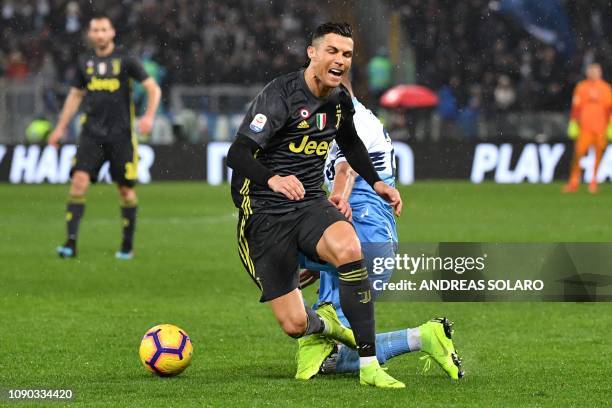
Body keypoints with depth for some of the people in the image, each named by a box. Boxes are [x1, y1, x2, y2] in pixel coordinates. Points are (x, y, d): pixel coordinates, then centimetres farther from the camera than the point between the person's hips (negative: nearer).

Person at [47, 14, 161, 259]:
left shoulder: (125, 60, -2)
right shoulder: (85, 63, 9)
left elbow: (153, 88, -3)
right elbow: (75, 95, 21)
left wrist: (149, 115, -19)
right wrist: (60, 128, 18)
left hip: (121, 135, -2)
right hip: (92, 134, 2)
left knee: (126, 189, 2)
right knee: (79, 180, -13)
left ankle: (128, 245, 17)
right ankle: (71, 242, -14)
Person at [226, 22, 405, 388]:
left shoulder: (340, 100, 6)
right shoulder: (281, 95, -16)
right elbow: (237, 155, -23)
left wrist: (376, 183, 20)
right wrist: (273, 179, -41)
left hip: (311, 205, 5)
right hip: (265, 215, -5)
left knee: (349, 249, -32)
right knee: (295, 324, -11)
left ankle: (369, 366, -26)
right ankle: (322, 324, 32)